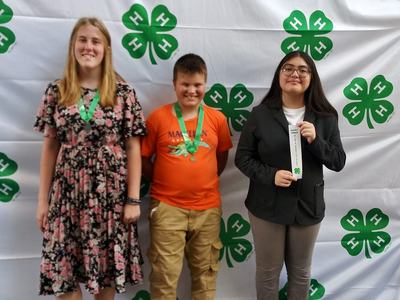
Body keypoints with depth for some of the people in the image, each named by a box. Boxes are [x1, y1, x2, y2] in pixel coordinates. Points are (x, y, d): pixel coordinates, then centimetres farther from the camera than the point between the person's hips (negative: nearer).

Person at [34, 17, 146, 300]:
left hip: (111, 194, -1)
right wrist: (43, 199, 4)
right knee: (63, 271, 6)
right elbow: (50, 147, 6)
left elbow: (133, 148, -1)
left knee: (108, 268, 10)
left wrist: (133, 199, -4)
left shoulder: (123, 92, -2)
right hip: (67, 194, 1)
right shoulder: (56, 91, 3)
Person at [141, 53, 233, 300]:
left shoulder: (217, 119, 1)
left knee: (205, 272, 16)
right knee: (165, 274, 5)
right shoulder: (158, 117, -5)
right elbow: (143, 158, 3)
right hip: (167, 206, -2)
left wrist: (204, 181, 5)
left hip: (208, 207, 2)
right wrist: (163, 181, -2)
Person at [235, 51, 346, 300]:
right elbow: (242, 158, -5)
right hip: (267, 205, -1)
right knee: (268, 271, 13)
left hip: (308, 206, 2)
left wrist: (315, 140, -20)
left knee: (301, 271, 19)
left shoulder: (325, 117, -1)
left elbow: (339, 162, -2)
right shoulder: (261, 114, -6)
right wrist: (271, 175, -22)